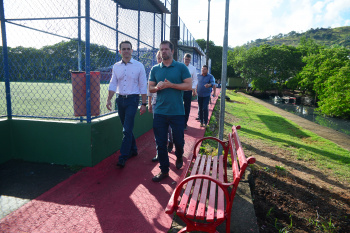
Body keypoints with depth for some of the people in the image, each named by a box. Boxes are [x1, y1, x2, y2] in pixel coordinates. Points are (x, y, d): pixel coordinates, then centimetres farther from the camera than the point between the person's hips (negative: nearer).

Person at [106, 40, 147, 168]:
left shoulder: (139, 66, -3)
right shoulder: (116, 66, 8)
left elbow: (143, 86, -3)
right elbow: (113, 84, 8)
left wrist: (144, 104, -7)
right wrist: (109, 99, -5)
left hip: (132, 100, -5)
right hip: (120, 99, 5)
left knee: (127, 130, -9)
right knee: (126, 128, 14)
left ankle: (123, 157, -3)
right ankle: (133, 149, 31)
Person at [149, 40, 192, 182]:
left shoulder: (181, 67, 1)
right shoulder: (155, 69, 11)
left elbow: (189, 86, -6)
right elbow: (150, 88, 10)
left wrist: (171, 85, -15)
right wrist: (157, 87, -13)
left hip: (177, 112, -2)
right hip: (159, 112, 3)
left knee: (178, 140, 9)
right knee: (160, 143, 4)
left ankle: (179, 156, 42)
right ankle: (164, 170, 19)